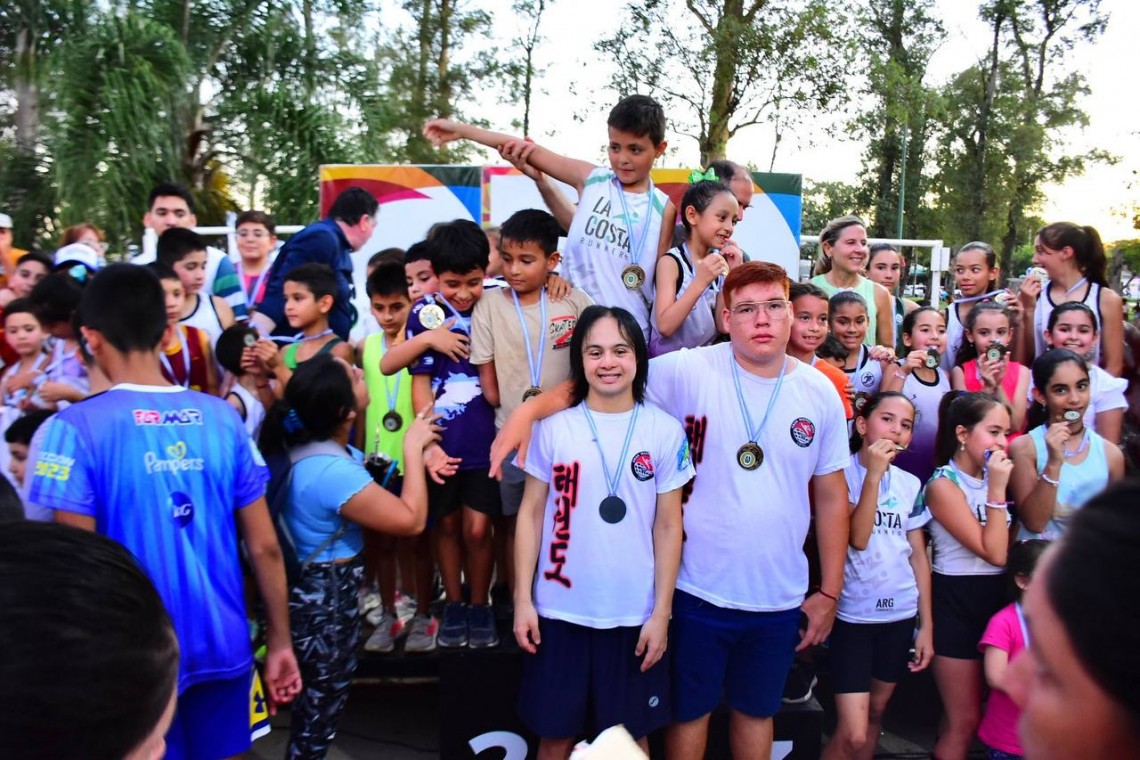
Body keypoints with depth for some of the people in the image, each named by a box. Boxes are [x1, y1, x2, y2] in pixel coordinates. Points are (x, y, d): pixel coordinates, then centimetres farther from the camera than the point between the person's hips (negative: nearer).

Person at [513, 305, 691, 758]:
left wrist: (661, 612, -2)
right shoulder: (553, 427, -3)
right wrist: (523, 599, -1)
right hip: (560, 611, 0)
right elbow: (531, 514, 2)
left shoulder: (665, 431, -3)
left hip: (634, 614, 0)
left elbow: (669, 527, 0)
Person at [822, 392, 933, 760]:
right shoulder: (842, 474, -9)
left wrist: (926, 624, 7)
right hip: (853, 614, -5)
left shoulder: (910, 484, 4)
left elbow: (918, 555, 8)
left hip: (900, 614, 5)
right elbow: (857, 539, -19)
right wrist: (873, 474, -21)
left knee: (875, 714, 18)